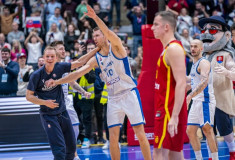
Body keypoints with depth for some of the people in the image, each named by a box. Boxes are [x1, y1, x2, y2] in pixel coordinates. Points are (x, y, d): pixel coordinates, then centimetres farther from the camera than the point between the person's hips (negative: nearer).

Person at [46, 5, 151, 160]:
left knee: (140, 134, -6)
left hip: (129, 93, -6)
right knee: (113, 138, 1)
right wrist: (58, 81, -1)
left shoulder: (116, 47, -5)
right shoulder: (96, 59, 11)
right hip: (113, 98, 6)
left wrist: (96, 18, -41)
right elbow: (78, 72, 8)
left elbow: (109, 33, -25)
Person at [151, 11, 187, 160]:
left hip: (170, 111, -10)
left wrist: (174, 116, -26)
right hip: (164, 108, 10)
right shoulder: (168, 48, 17)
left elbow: (181, 84, -22)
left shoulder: (174, 48, -14)